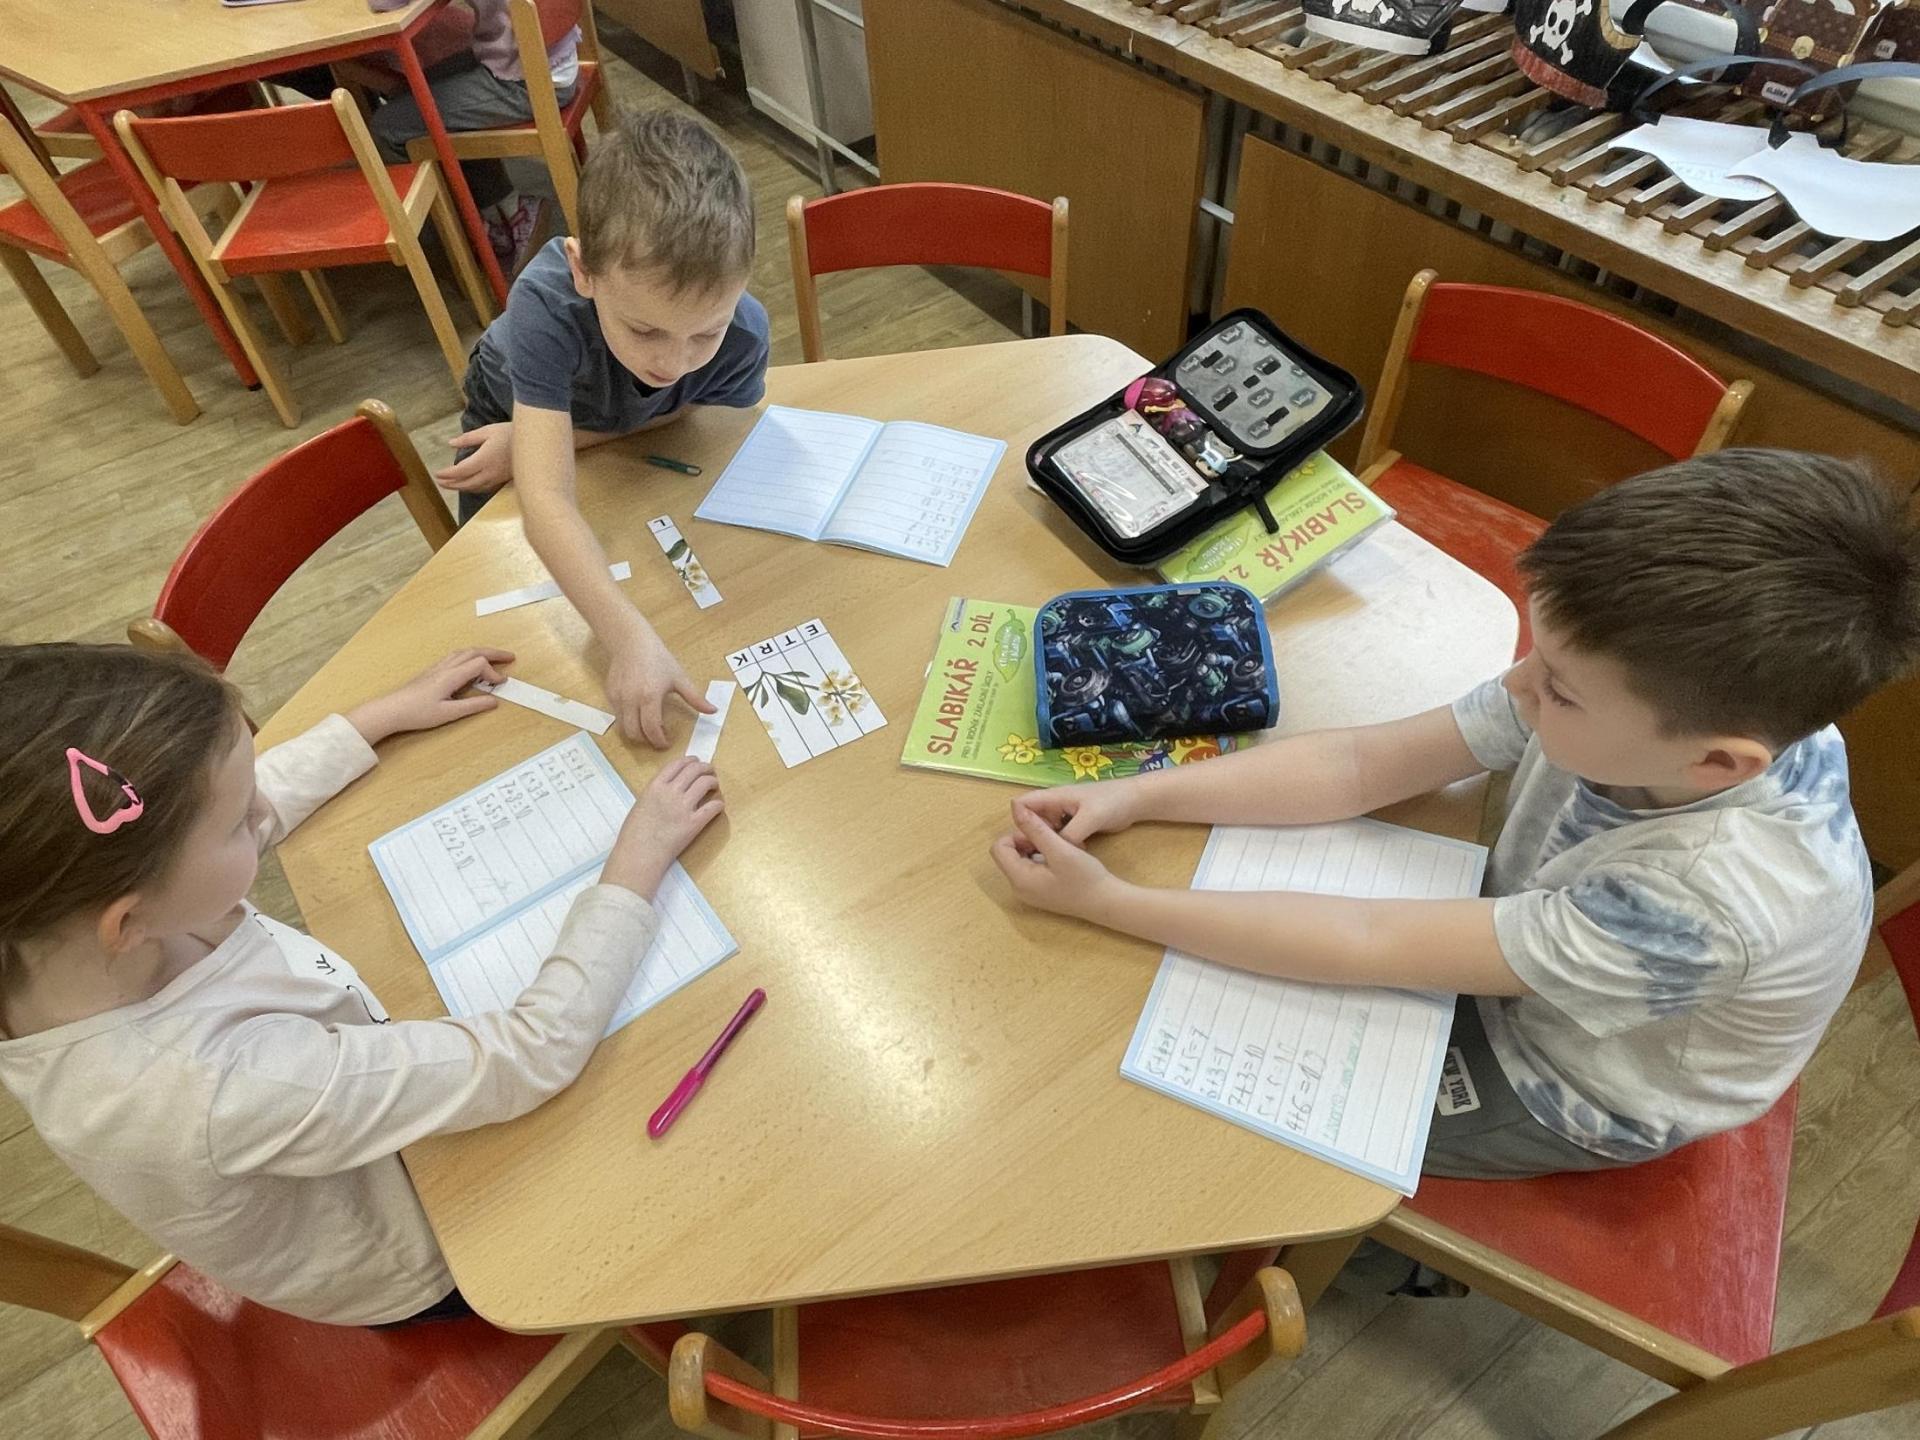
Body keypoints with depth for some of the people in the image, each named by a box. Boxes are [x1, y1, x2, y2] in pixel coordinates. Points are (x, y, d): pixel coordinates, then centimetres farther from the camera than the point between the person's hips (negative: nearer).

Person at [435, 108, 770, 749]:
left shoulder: (743, 335, -40)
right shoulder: (545, 305, -48)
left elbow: (683, 418, -19)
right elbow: (545, 500, -54)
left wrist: (548, 443, -27)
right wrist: (628, 635, -67)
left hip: (639, 433, 1)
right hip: (513, 412, -1)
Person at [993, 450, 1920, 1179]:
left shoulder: (1713, 900, -42)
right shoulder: (1671, 692, -27)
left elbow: (1371, 947, -39)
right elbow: (1363, 764, -23)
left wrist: (1108, 902, -38)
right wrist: (1139, 796, -30)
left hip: (1565, 1093, -4)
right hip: (1510, 945, 5)